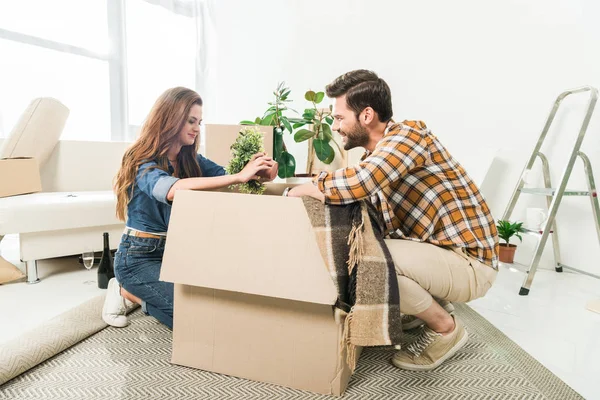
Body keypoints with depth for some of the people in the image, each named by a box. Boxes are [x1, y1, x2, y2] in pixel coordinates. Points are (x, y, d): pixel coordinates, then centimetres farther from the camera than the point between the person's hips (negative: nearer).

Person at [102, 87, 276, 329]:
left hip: (176, 250, 7)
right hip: (140, 256, -7)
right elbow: (174, 189, -41)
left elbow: (225, 175, -8)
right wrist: (239, 177, -47)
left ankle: (137, 293, 15)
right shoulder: (143, 163, -19)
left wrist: (258, 173, -31)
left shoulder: (191, 160, 3)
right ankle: (128, 292, 5)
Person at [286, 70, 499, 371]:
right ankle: (431, 303, 18)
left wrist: (303, 189, -20)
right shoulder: (374, 156, 6)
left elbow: (356, 183, -38)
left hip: (468, 261, -8)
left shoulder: (409, 134, -20)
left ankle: (445, 328, -1)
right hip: (435, 248, 9)